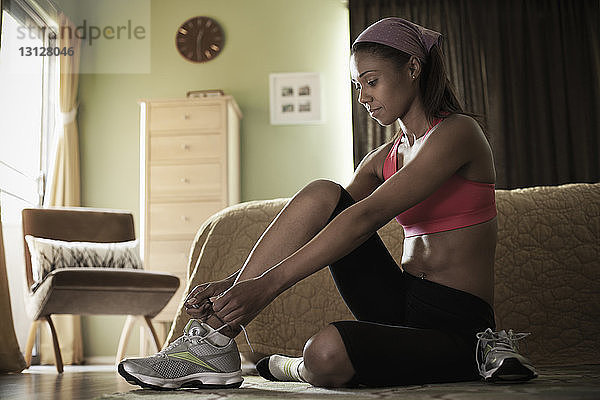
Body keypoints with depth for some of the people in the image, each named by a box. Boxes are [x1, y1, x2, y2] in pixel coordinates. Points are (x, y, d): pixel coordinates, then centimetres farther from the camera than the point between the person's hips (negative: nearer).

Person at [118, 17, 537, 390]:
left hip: (456, 327, -6)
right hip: (403, 305, 7)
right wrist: (233, 283, -9)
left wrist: (268, 284, -28)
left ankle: (293, 367, 2)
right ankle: (213, 345, -18)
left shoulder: (457, 132, -10)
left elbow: (366, 217, -22)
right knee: (321, 195, -14)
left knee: (328, 352, -37)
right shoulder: (383, 158, 14)